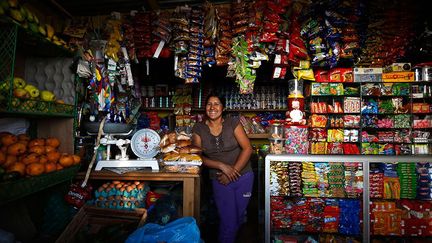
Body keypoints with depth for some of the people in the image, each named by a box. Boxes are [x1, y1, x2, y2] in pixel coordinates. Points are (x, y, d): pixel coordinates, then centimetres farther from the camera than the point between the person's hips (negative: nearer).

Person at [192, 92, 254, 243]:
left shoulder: (233, 123, -9)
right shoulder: (198, 129, -5)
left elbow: (247, 148, -10)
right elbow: (199, 156, -7)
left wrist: (233, 172, -15)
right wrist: (222, 166, -19)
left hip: (243, 177, 1)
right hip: (220, 180, -1)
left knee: (239, 217, 19)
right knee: (228, 222, 2)